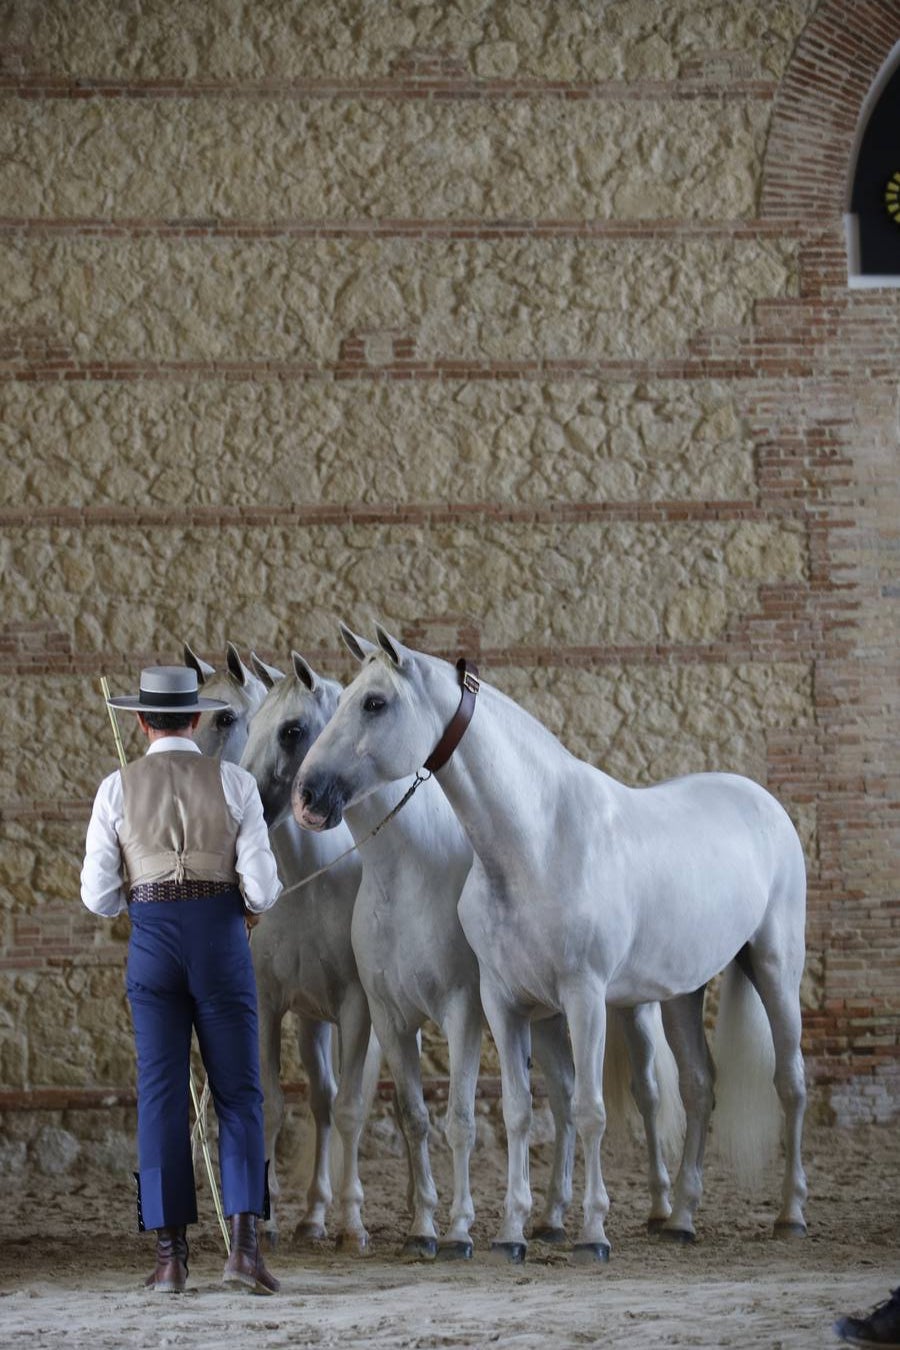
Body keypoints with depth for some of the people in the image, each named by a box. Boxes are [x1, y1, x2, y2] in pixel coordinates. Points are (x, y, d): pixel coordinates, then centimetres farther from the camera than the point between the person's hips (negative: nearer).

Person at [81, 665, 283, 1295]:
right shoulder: (234, 783, -1)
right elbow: (262, 888, -5)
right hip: (221, 936, -1)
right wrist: (255, 901, 19)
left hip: (152, 941, 1)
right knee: (239, 1094, 5)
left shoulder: (117, 789, 2)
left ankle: (172, 1254, 2)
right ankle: (244, 1243, -8)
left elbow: (99, 897, 3)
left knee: (161, 1095, 4)